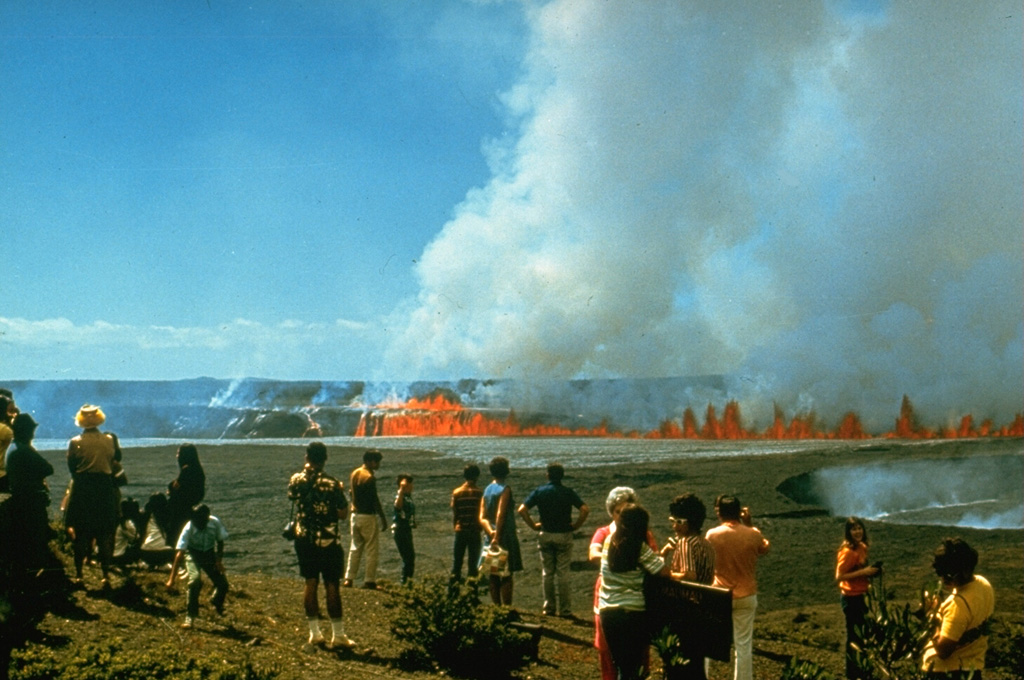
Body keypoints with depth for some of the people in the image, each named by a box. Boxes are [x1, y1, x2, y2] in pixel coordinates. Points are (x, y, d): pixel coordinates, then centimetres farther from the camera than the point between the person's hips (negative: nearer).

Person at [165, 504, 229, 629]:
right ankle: (190, 617, -18)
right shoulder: (189, 527, -30)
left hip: (209, 554, 3)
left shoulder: (215, 523, -24)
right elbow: (179, 553, -31)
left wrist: (219, 560, -11)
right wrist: (172, 578, -35)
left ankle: (217, 603, 35)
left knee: (222, 583, -2)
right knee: (195, 580, -30)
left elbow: (220, 541, -3)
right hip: (193, 554, -3)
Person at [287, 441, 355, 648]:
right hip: (328, 542, -4)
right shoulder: (331, 484, -16)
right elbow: (343, 514, -11)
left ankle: (314, 633, 15)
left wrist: (306, 470, 25)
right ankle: (338, 635, 4)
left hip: (304, 540, 4)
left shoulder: (296, 480, -3)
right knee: (332, 586, 1)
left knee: (310, 583, 12)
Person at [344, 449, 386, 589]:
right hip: (368, 516, -8)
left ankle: (349, 579, 13)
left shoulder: (354, 474, 9)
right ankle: (369, 580, 2)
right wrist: (383, 518, -11)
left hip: (355, 514, 8)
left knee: (355, 547, 15)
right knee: (372, 550, 1)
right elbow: (375, 500, -16)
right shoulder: (370, 477, -16)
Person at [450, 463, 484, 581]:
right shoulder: (479, 492, -6)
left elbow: (454, 512, 3)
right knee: (473, 556, 5)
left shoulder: (456, 492, 0)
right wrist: (481, 527, 8)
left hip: (460, 530, 2)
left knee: (457, 557, 11)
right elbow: (482, 512, -5)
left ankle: (455, 576, 11)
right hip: (475, 530, -2)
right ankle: (472, 577, 4)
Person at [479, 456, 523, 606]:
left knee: (493, 574, 10)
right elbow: (501, 514, -20)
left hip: (491, 536, 7)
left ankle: (496, 605, 14)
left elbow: (482, 517, 1)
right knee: (507, 574, -3)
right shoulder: (505, 489, -10)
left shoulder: (487, 490, 11)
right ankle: (507, 607, -5)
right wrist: (497, 536, -21)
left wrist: (491, 532, -10)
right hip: (505, 536, -7)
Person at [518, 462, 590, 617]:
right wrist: (576, 525, -3)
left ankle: (549, 608, 14)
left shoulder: (539, 491, -1)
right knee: (563, 574, 3)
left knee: (547, 573, 10)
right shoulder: (568, 492, -5)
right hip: (564, 535, -1)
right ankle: (565, 610, 5)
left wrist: (533, 525, 1)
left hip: (545, 535, 1)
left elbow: (522, 509, -8)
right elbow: (585, 509, -15)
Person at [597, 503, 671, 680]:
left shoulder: (609, 542, 2)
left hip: (607, 611, 5)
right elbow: (664, 572, -15)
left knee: (619, 664, 17)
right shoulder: (640, 548, -13)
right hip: (632, 612, -5)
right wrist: (662, 554, 8)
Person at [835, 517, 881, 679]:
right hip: (851, 598, -9)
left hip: (860, 596, 9)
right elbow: (839, 577, -24)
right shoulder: (848, 551, -22)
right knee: (854, 635, 2)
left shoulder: (862, 547, 5)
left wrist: (870, 572, -2)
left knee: (861, 633, 19)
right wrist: (863, 572, -26)